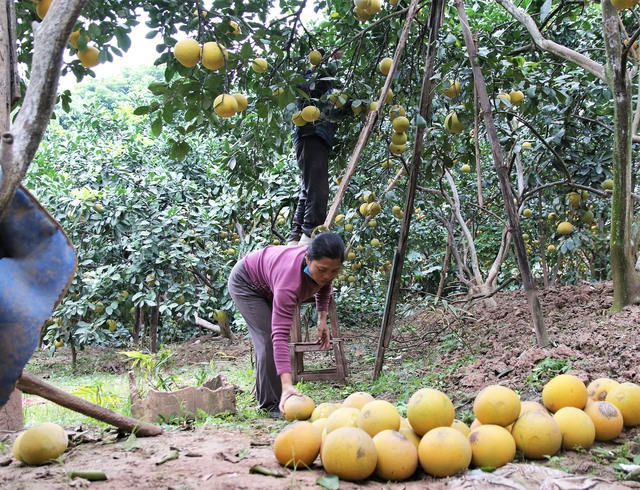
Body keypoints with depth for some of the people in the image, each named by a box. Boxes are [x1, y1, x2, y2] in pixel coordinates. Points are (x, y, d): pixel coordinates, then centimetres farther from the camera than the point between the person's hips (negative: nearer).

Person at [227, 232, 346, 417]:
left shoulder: (325, 264, -26)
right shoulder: (289, 280, -47)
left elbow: (324, 286, 2)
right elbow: (280, 335, -49)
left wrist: (322, 318, -5)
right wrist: (287, 385, -55)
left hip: (267, 283, 7)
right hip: (245, 283, -7)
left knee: (272, 338, 10)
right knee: (269, 339, -18)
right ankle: (271, 403, -8)